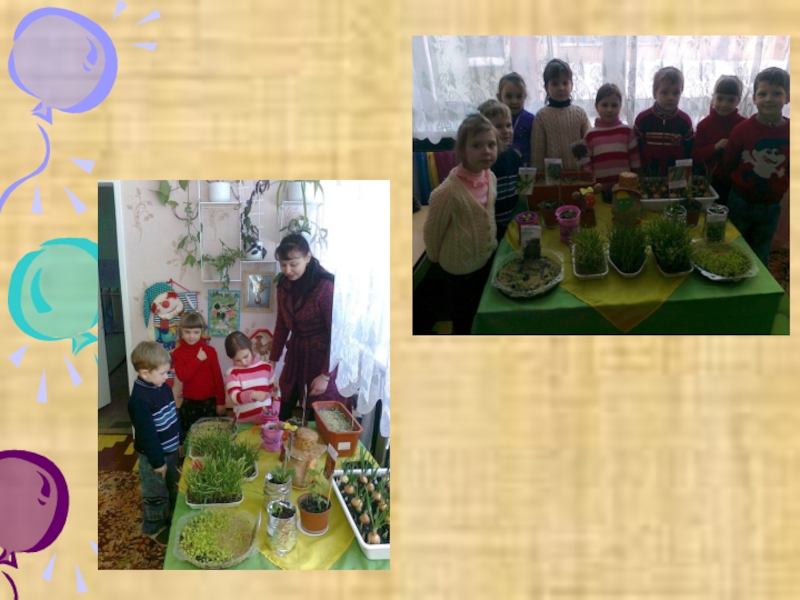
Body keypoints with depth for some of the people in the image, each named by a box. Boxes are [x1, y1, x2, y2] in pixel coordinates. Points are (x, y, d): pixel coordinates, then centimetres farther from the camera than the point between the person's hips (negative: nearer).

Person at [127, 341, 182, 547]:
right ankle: (154, 528, 29)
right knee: (156, 495, 10)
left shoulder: (163, 388, 0)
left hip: (171, 450, 8)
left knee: (172, 489, 24)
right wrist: (157, 461, -20)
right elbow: (146, 434, -26)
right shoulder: (140, 399, -29)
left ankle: (170, 518, 44)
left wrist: (181, 440, 17)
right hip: (154, 455, -8)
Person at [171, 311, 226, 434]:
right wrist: (198, 359, -20)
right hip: (189, 402, 1)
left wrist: (221, 401, -3)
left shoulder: (209, 350, -5)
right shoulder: (178, 353, -3)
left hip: (209, 401, -1)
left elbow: (218, 377, -2)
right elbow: (183, 376, -17)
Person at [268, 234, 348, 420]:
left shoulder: (325, 286, -21)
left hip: (322, 356, -6)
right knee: (282, 414, 10)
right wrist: (273, 359, 12)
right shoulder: (285, 283, 0)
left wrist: (325, 375, -17)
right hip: (295, 353, 6)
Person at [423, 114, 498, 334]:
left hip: (487, 257, 7)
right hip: (461, 266, -6)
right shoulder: (448, 191, -32)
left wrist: (491, 243, 13)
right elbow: (432, 231, -19)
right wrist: (437, 257, -4)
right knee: (464, 316, 17)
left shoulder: (491, 177, -10)